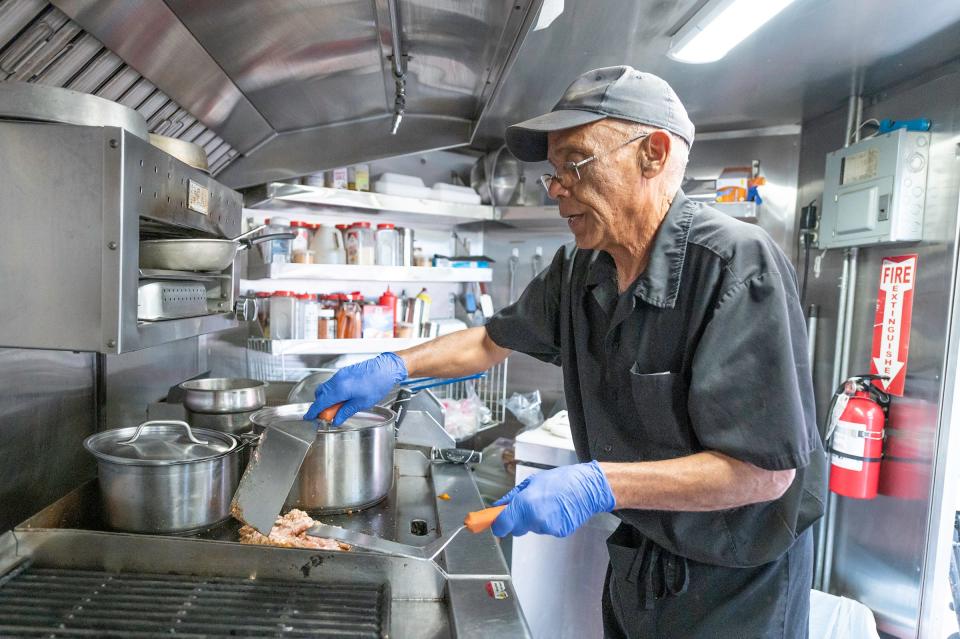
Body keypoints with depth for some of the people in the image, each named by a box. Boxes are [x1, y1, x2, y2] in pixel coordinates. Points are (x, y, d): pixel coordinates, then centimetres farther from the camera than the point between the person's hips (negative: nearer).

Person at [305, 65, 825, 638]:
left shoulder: (738, 266, -27)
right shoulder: (579, 269, -6)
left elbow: (766, 471, -27)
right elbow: (494, 341, 8)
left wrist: (598, 486, -34)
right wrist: (394, 366, -4)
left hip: (736, 584, -5)